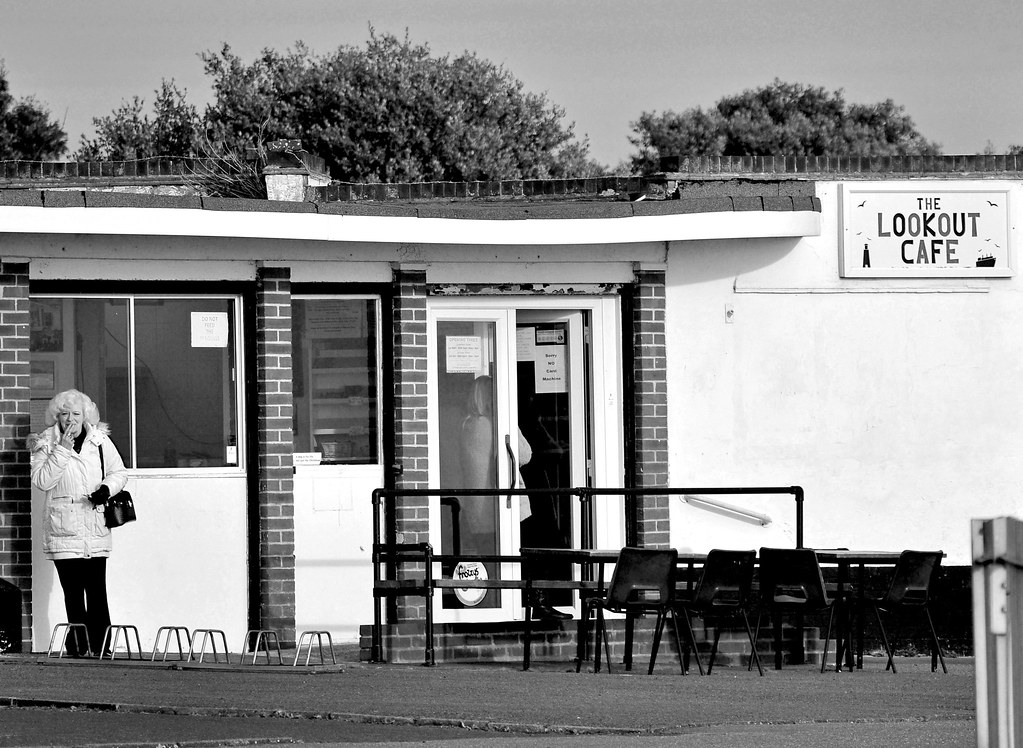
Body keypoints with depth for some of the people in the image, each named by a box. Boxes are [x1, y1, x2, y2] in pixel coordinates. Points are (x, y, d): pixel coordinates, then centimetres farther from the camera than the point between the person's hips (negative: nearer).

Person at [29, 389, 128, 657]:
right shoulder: (46, 444, 2)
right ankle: (79, 645, 2)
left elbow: (119, 472, 15)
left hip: (96, 529, 1)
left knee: (96, 590, -2)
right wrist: (62, 450, -15)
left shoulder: (100, 441, 8)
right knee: (72, 591, -2)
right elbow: (41, 481, -10)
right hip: (64, 531, -1)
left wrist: (107, 488, -6)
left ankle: (100, 644, 2)